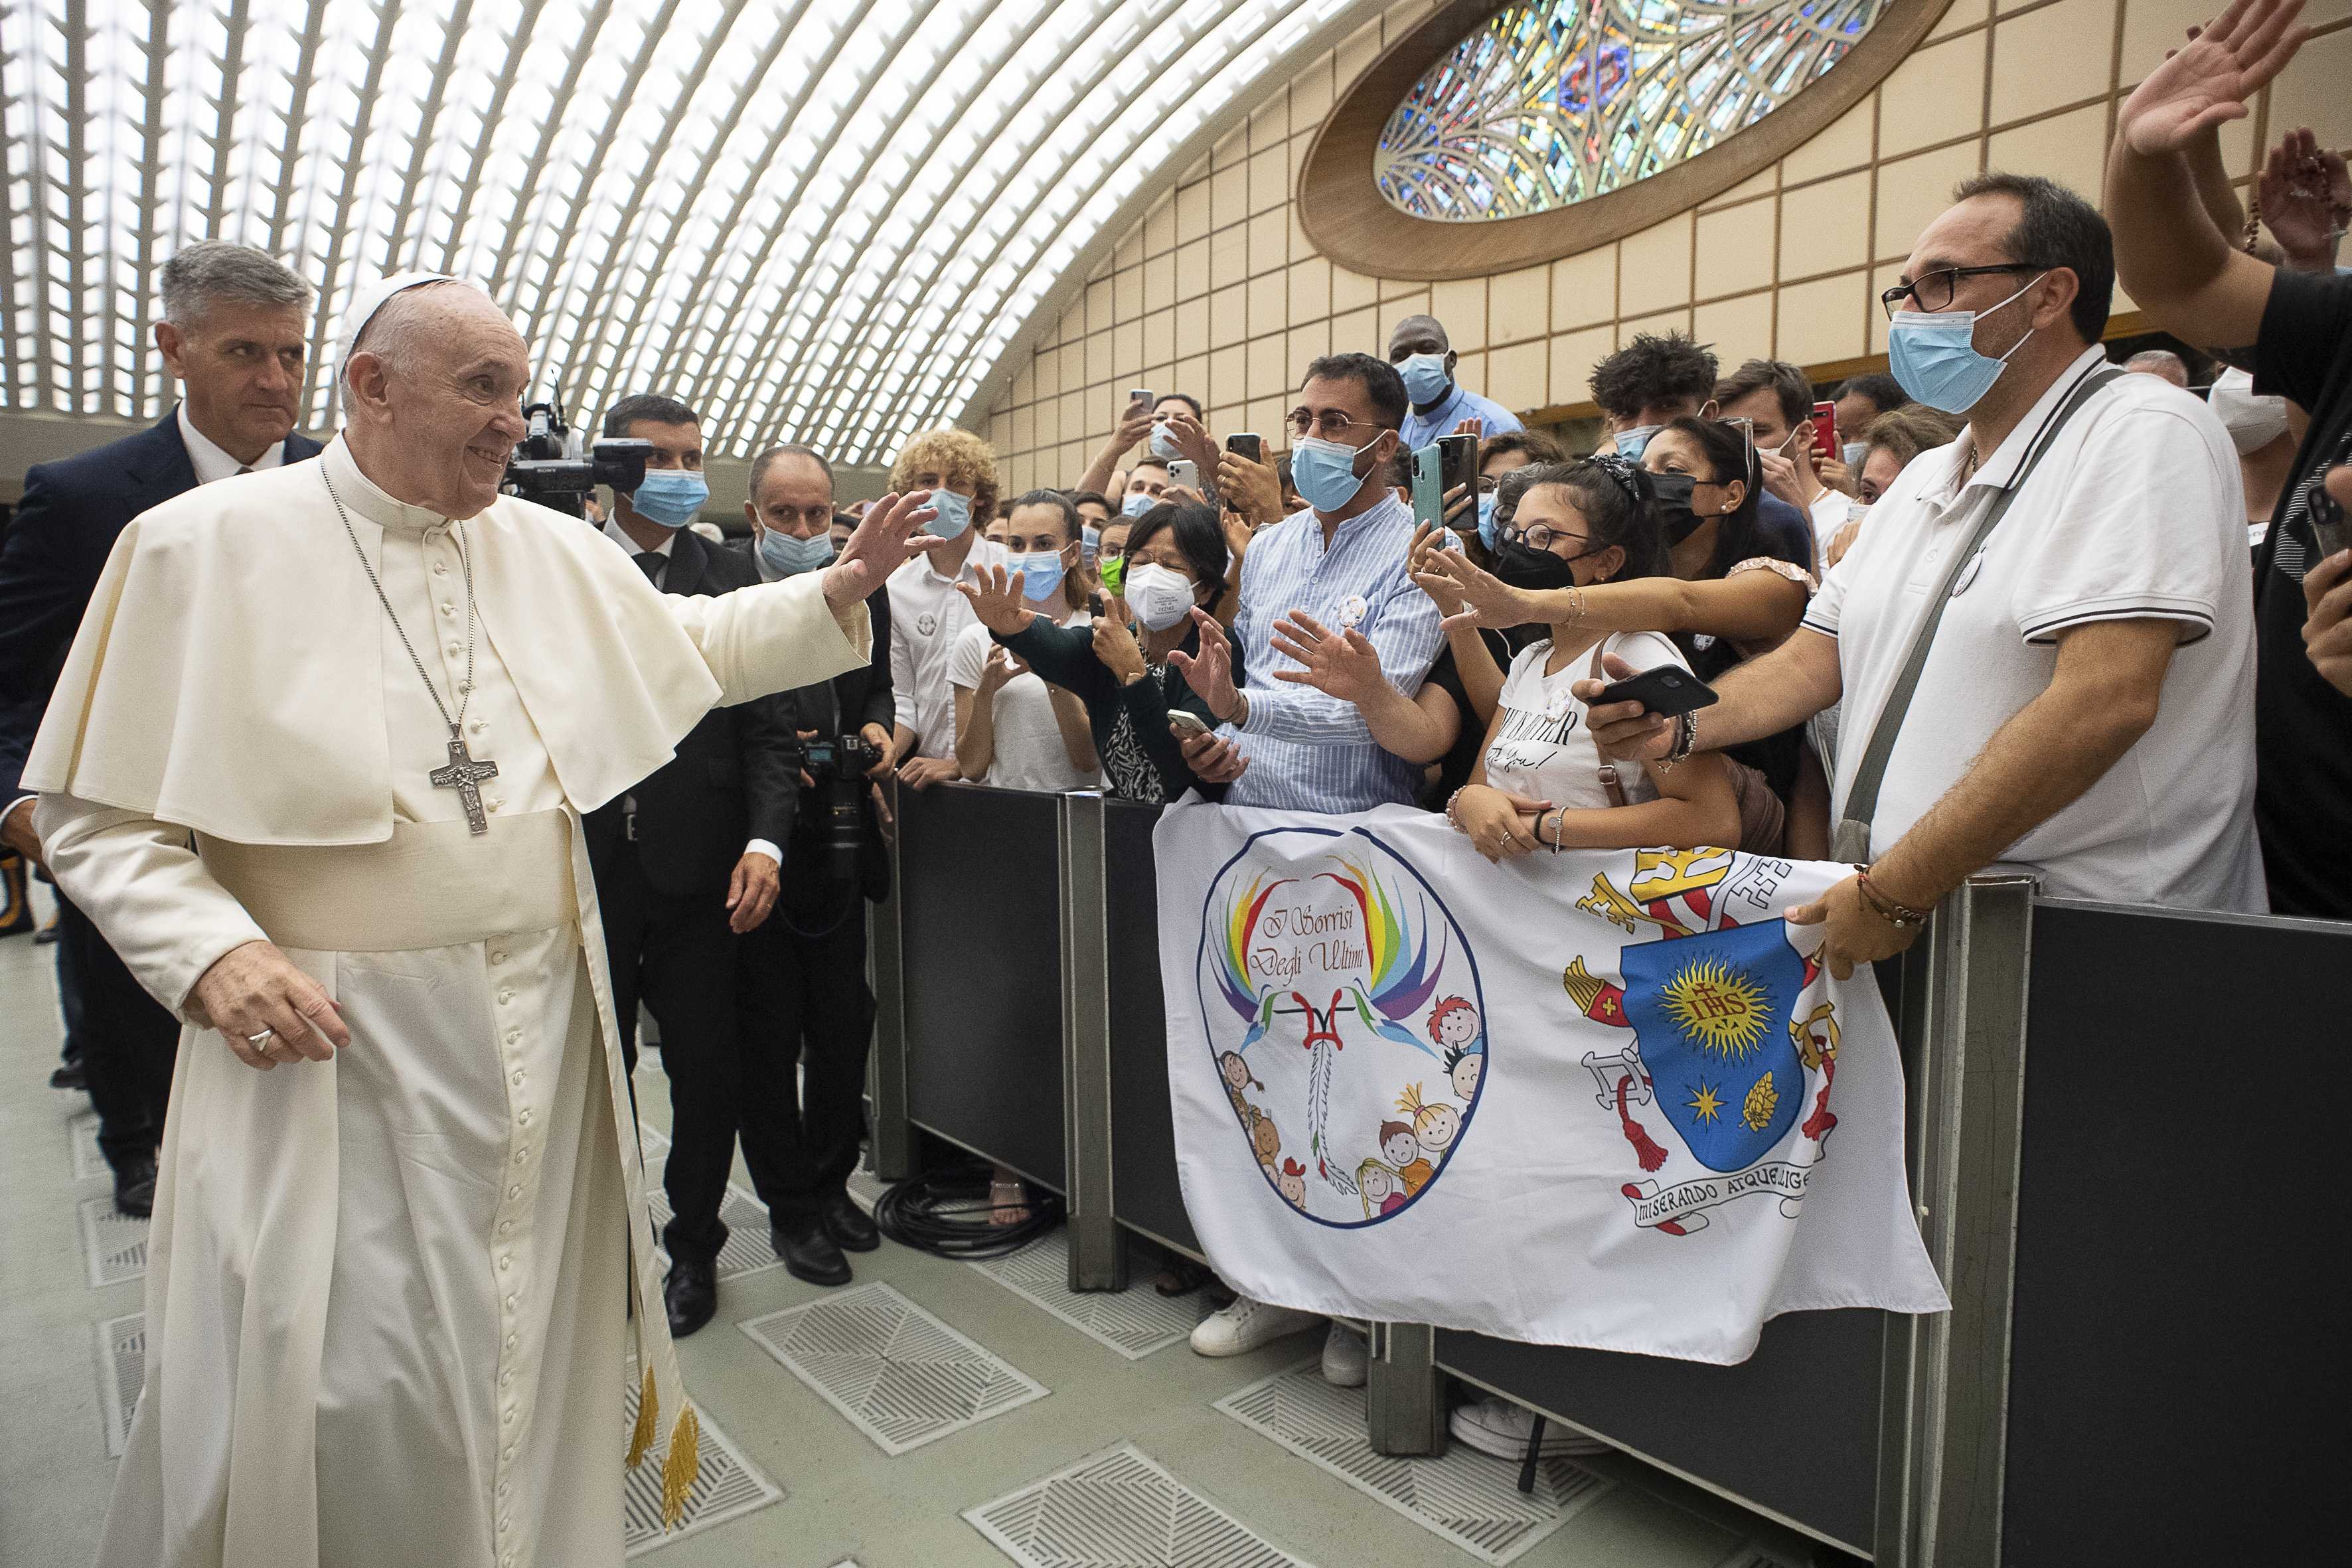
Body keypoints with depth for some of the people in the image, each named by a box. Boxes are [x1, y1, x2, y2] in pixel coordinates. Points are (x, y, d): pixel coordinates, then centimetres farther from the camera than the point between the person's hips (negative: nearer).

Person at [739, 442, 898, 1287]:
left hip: (837, 833, 4)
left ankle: (831, 1184, 31)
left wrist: (877, 726, -5)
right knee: (767, 1028, 7)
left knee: (844, 1019, 12)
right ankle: (790, 1208, 22)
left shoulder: (862, 588, 5)